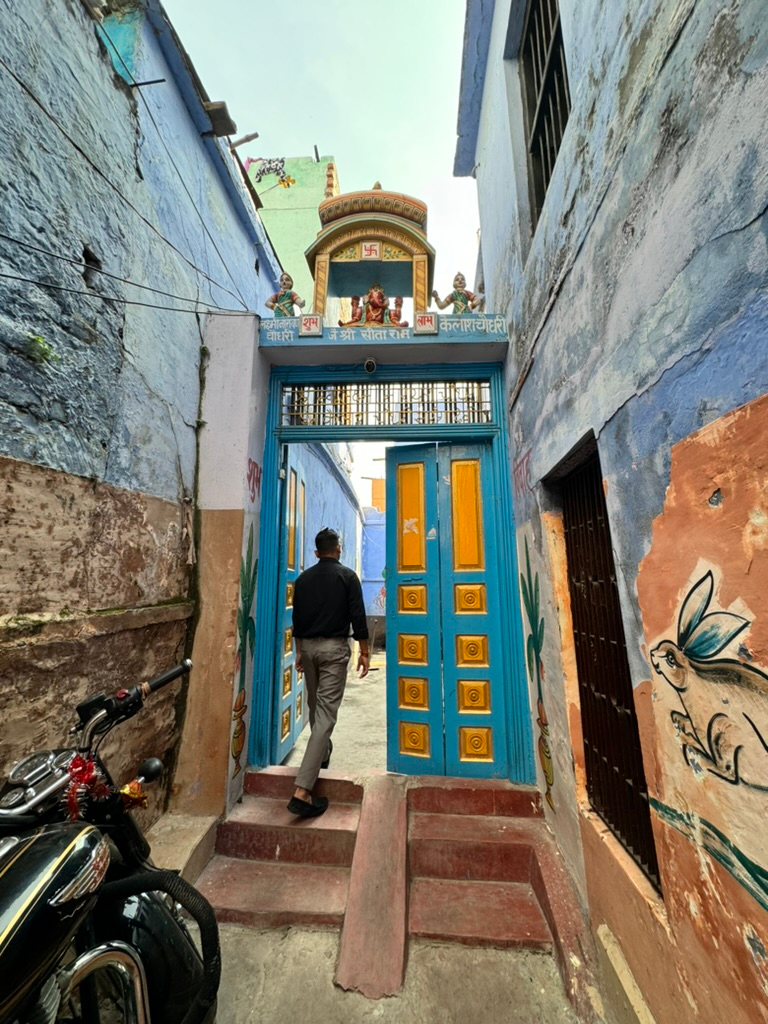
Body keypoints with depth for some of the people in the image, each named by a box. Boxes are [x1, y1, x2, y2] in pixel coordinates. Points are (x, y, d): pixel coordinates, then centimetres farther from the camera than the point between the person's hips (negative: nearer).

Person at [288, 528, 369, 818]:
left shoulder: (303, 578, 5)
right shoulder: (347, 576, -7)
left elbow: (297, 617, 9)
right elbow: (358, 616, -10)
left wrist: (299, 651, 19)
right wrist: (364, 652, -2)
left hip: (309, 646, 5)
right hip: (334, 647, -5)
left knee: (315, 707, 24)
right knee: (326, 713, -3)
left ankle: (322, 753, 46)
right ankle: (302, 791, -6)